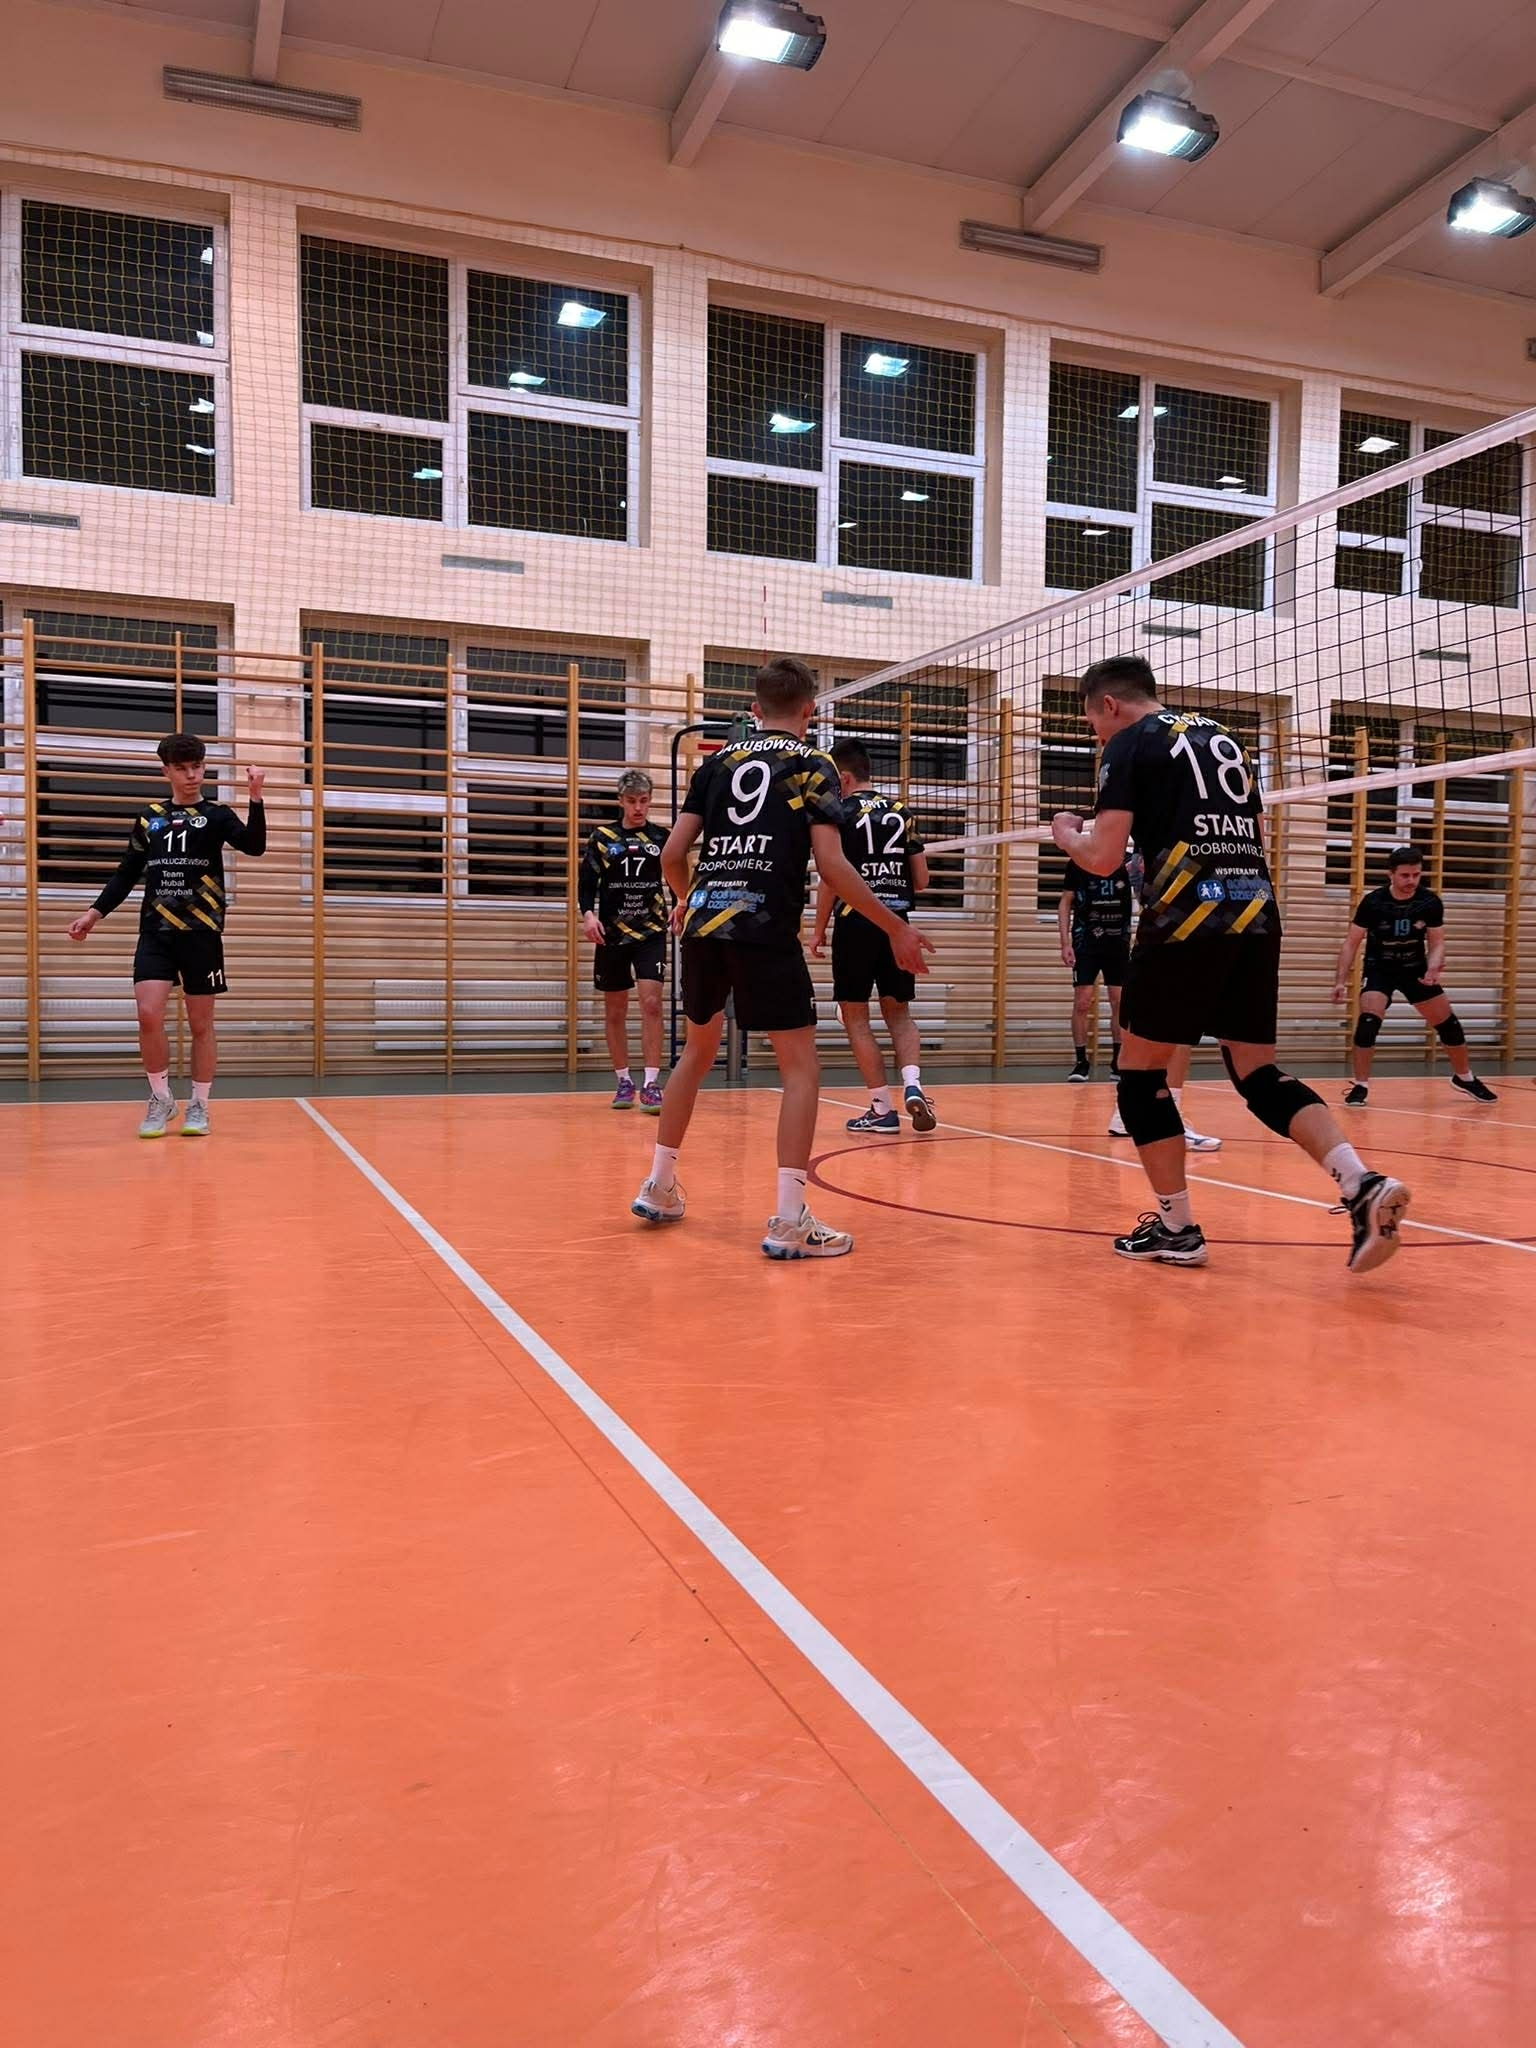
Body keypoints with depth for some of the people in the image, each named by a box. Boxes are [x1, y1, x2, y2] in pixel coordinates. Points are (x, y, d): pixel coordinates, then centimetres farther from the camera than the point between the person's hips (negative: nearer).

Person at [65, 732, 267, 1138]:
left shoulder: (216, 814, 4)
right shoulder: (149, 817, 12)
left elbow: (254, 846, -14)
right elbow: (127, 873, 18)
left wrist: (256, 799, -26)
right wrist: (95, 912, 10)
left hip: (201, 933, -2)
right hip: (155, 931, 2)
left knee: (201, 1024, 3)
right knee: (148, 1016, -10)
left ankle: (198, 1107, 17)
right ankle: (161, 1100, 9)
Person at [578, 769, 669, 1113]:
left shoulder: (661, 838, 4)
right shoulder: (602, 837, 3)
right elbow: (586, 883, 3)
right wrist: (588, 914, -14)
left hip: (651, 933, -1)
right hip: (611, 935, 1)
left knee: (651, 1004, -13)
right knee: (615, 1011, 7)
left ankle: (651, 1084, -9)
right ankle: (623, 1081, 20)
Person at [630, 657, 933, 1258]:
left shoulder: (720, 762, 15)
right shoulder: (813, 767, 3)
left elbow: (672, 853, 11)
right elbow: (832, 866, -8)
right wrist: (896, 928, -1)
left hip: (704, 922, 5)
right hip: (766, 931, -5)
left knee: (697, 1050, 23)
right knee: (801, 1066, 2)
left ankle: (659, 1186, 30)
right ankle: (788, 1220, -5)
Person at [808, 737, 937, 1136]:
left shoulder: (841, 813, -4)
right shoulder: (902, 814, 10)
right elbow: (921, 880, 10)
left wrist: (819, 930, 1)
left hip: (856, 924, -5)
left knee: (856, 1016, 5)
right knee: (898, 1013, 15)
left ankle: (882, 1108, 2)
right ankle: (912, 1085, -9)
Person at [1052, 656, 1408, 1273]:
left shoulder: (1130, 744, 2)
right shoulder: (1222, 738, 24)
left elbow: (1103, 858, -6)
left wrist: (1067, 836, 15)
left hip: (1188, 916, -7)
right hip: (1257, 911, 7)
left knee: (1139, 1068, 7)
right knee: (1258, 1073, 10)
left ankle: (1176, 1229, 10)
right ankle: (1363, 1184, -8)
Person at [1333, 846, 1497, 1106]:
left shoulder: (1431, 902, -14)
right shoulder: (1372, 902, -19)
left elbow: (1436, 942, -5)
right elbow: (1351, 942, -12)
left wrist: (1433, 969, -26)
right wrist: (1341, 981, -19)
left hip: (1416, 968, 3)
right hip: (1379, 968, -3)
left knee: (1448, 1022, 7)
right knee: (1368, 1019, -24)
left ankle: (1464, 1078, 32)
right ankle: (1361, 1086, -12)